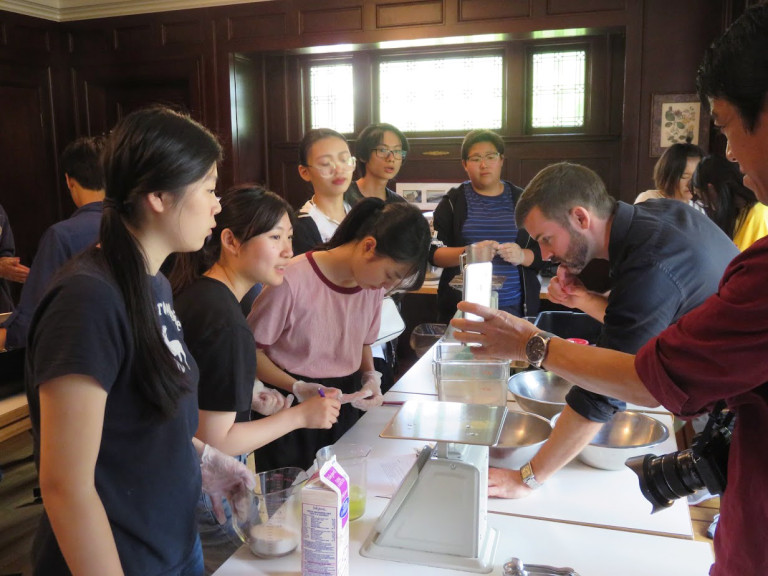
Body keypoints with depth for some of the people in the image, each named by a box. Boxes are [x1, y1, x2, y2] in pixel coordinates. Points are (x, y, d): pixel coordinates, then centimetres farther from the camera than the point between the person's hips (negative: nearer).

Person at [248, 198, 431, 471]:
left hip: (346, 404, 5)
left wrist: (370, 377, -4)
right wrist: (298, 388, -23)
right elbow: (251, 350, -13)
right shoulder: (292, 281, -23)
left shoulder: (374, 286, -2)